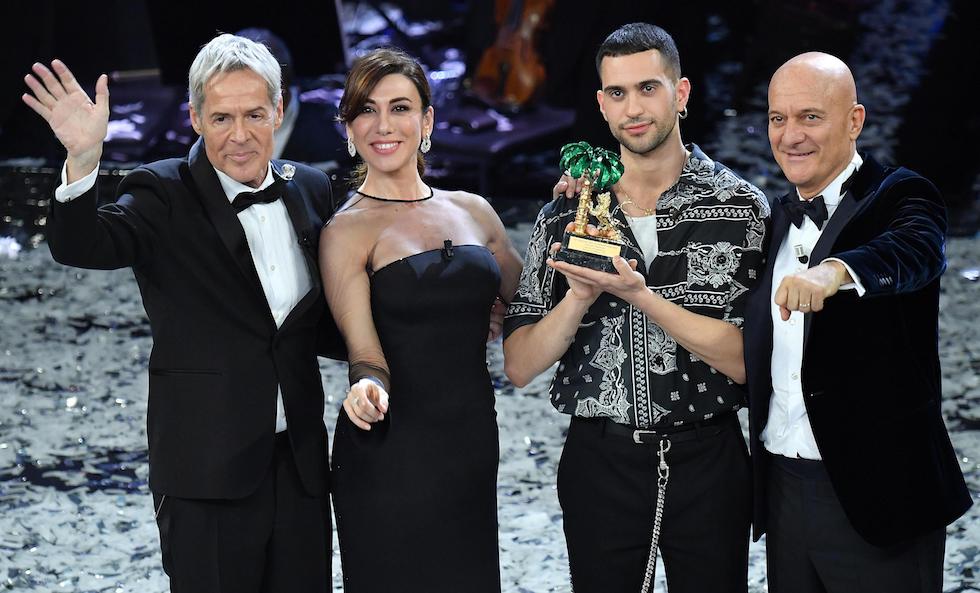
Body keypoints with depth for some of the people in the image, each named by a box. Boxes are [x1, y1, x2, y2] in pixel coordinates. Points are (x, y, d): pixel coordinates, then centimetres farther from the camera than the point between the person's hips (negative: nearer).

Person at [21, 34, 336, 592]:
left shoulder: (311, 188, 7)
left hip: (301, 463, 5)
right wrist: (83, 159, -43)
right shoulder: (164, 195, -8)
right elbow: (81, 245, -26)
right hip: (208, 469, -4)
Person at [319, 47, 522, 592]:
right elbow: (364, 350, -12)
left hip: (474, 444, 5)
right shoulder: (347, 231, -6)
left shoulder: (473, 212, 9)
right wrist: (368, 389, -34)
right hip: (392, 459, -5)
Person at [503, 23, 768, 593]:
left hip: (707, 460, -1)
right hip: (600, 461, 2)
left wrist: (639, 295, -20)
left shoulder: (740, 205, -4)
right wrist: (580, 297, -17)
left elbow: (745, 359, -12)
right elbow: (520, 367, -1)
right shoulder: (566, 212, 2)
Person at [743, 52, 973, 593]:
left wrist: (836, 270, -51)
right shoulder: (774, 221, 13)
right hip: (783, 489, 6)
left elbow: (916, 250, -29)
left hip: (877, 492, -6)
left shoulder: (900, 198, -6)